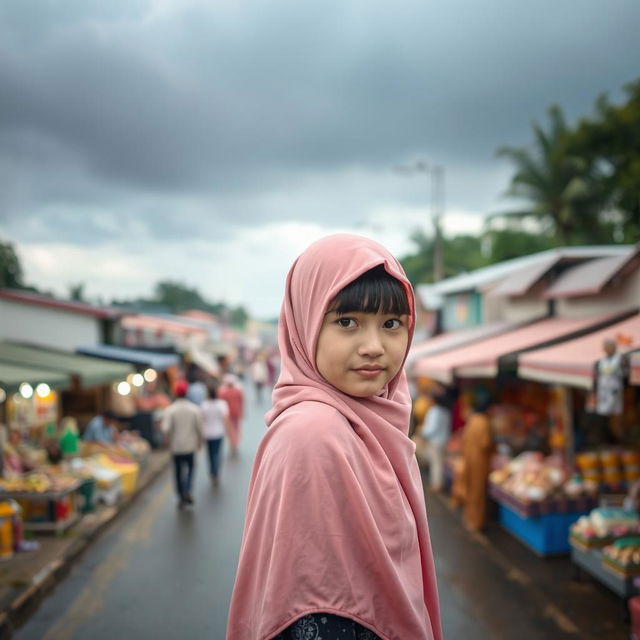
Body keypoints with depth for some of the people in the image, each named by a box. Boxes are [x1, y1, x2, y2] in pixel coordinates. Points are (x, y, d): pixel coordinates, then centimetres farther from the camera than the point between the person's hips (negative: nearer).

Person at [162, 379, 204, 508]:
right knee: (190, 468, 17)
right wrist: (200, 440, 11)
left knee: (178, 472, 12)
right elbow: (199, 427, -4)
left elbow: (166, 428, -18)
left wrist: (169, 441, -1)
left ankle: (181, 497, 17)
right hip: (190, 445, 0)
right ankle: (188, 491, -4)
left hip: (176, 446, 0)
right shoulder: (194, 409, -7)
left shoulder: (170, 410, -10)